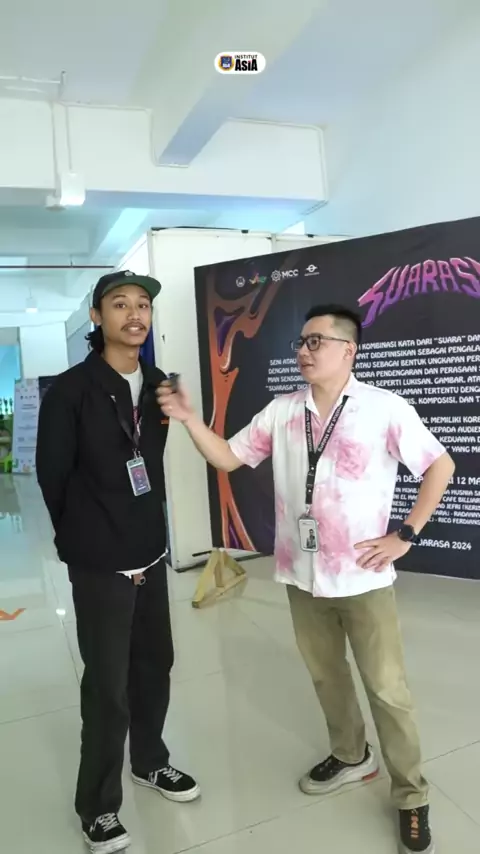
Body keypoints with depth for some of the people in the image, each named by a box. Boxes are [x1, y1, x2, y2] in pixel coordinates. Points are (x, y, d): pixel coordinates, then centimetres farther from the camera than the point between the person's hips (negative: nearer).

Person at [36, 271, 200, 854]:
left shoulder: (158, 385, 2)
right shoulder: (69, 390, -13)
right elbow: (52, 474, -6)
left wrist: (144, 527, 11)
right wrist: (83, 539, 4)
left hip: (150, 553, 5)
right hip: (99, 563, -5)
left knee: (154, 665, 19)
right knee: (108, 685, 6)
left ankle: (149, 762, 44)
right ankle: (98, 805, 29)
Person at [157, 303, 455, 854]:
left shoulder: (386, 409, -11)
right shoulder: (281, 411, 0)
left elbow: (440, 465, -3)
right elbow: (227, 458, 3)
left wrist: (406, 534, -8)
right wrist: (188, 418, -11)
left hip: (363, 578, -4)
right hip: (302, 575, 4)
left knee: (387, 689, 9)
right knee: (325, 675, 21)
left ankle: (410, 796, 32)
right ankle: (351, 756, 47)